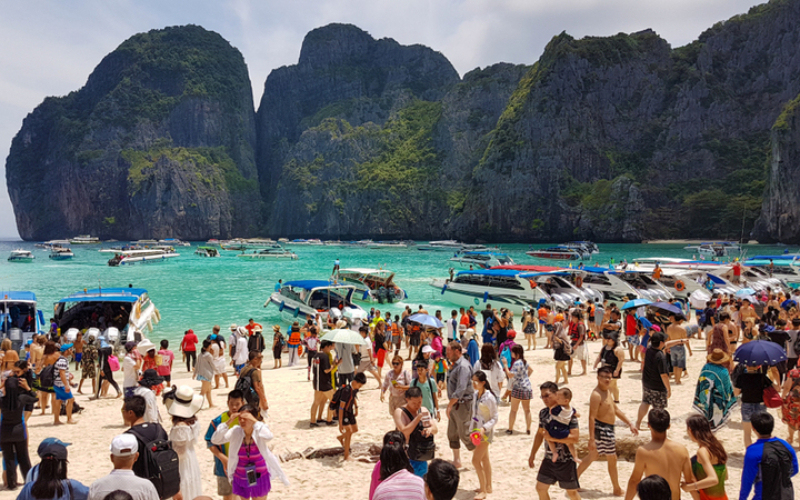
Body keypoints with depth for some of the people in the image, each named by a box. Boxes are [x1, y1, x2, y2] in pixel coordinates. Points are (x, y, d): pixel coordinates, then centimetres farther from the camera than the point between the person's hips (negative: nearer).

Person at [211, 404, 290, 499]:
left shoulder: (258, 431, -15)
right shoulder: (236, 432, -8)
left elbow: (268, 436, -38)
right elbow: (215, 440, -14)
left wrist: (254, 420, -36)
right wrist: (228, 422, -22)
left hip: (259, 478, -2)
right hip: (241, 479, 2)